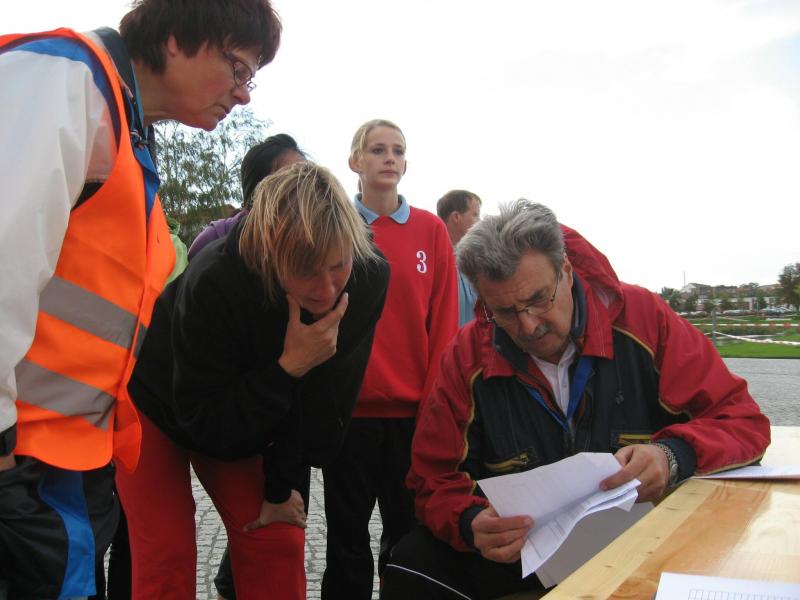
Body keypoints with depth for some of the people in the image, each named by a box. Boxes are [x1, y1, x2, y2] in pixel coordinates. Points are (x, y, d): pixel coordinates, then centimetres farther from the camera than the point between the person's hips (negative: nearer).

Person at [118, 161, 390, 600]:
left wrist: (283, 487, -8)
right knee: (167, 556, -9)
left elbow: (328, 405, -14)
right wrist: (289, 367, -40)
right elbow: (204, 424, -28)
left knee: (278, 542, -3)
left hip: (244, 419, 4)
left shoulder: (369, 277, -26)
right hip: (159, 410, -3)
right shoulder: (213, 282, -38)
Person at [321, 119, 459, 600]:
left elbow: (444, 323, 1)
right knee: (348, 535, 11)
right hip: (348, 406, -1)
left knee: (410, 531, 12)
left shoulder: (431, 230, 4)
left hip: (413, 409, 1)